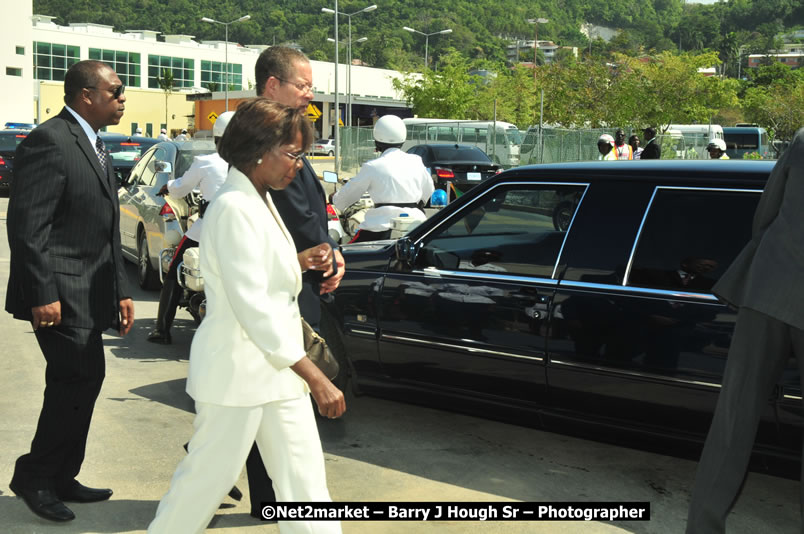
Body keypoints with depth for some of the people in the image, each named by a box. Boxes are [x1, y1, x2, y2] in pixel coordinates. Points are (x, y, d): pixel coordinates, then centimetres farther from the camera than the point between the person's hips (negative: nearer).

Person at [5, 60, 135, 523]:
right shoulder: (50, 141, -13)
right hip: (60, 292, -10)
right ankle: (35, 476, 8)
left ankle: (61, 479, 25)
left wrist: (120, 290, 16)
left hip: (89, 293, 10)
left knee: (82, 381, 13)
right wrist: (43, 294, -22)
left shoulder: (96, 147, 17)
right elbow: (27, 225, -19)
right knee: (81, 378, -9)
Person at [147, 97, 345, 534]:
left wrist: (299, 262, 5)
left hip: (277, 367, 9)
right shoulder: (234, 209, -20)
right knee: (207, 478, 7)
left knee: (305, 480, 10)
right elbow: (252, 308, -25)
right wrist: (314, 376, -26)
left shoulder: (261, 200, 11)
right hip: (239, 369, -9)